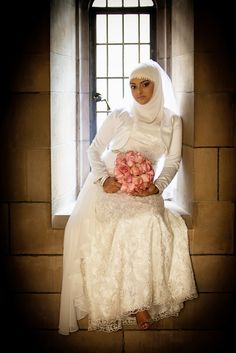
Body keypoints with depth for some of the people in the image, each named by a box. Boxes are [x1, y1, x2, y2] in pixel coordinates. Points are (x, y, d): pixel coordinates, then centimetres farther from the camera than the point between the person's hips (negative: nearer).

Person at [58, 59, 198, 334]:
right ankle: (137, 303, -23)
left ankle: (138, 302, -21)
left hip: (144, 188, 1)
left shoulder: (172, 121, 11)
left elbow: (173, 161, 8)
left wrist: (158, 186, -11)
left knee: (148, 222, -31)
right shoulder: (119, 116, 7)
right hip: (109, 184, 0)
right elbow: (94, 150, 7)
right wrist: (103, 178, -12)